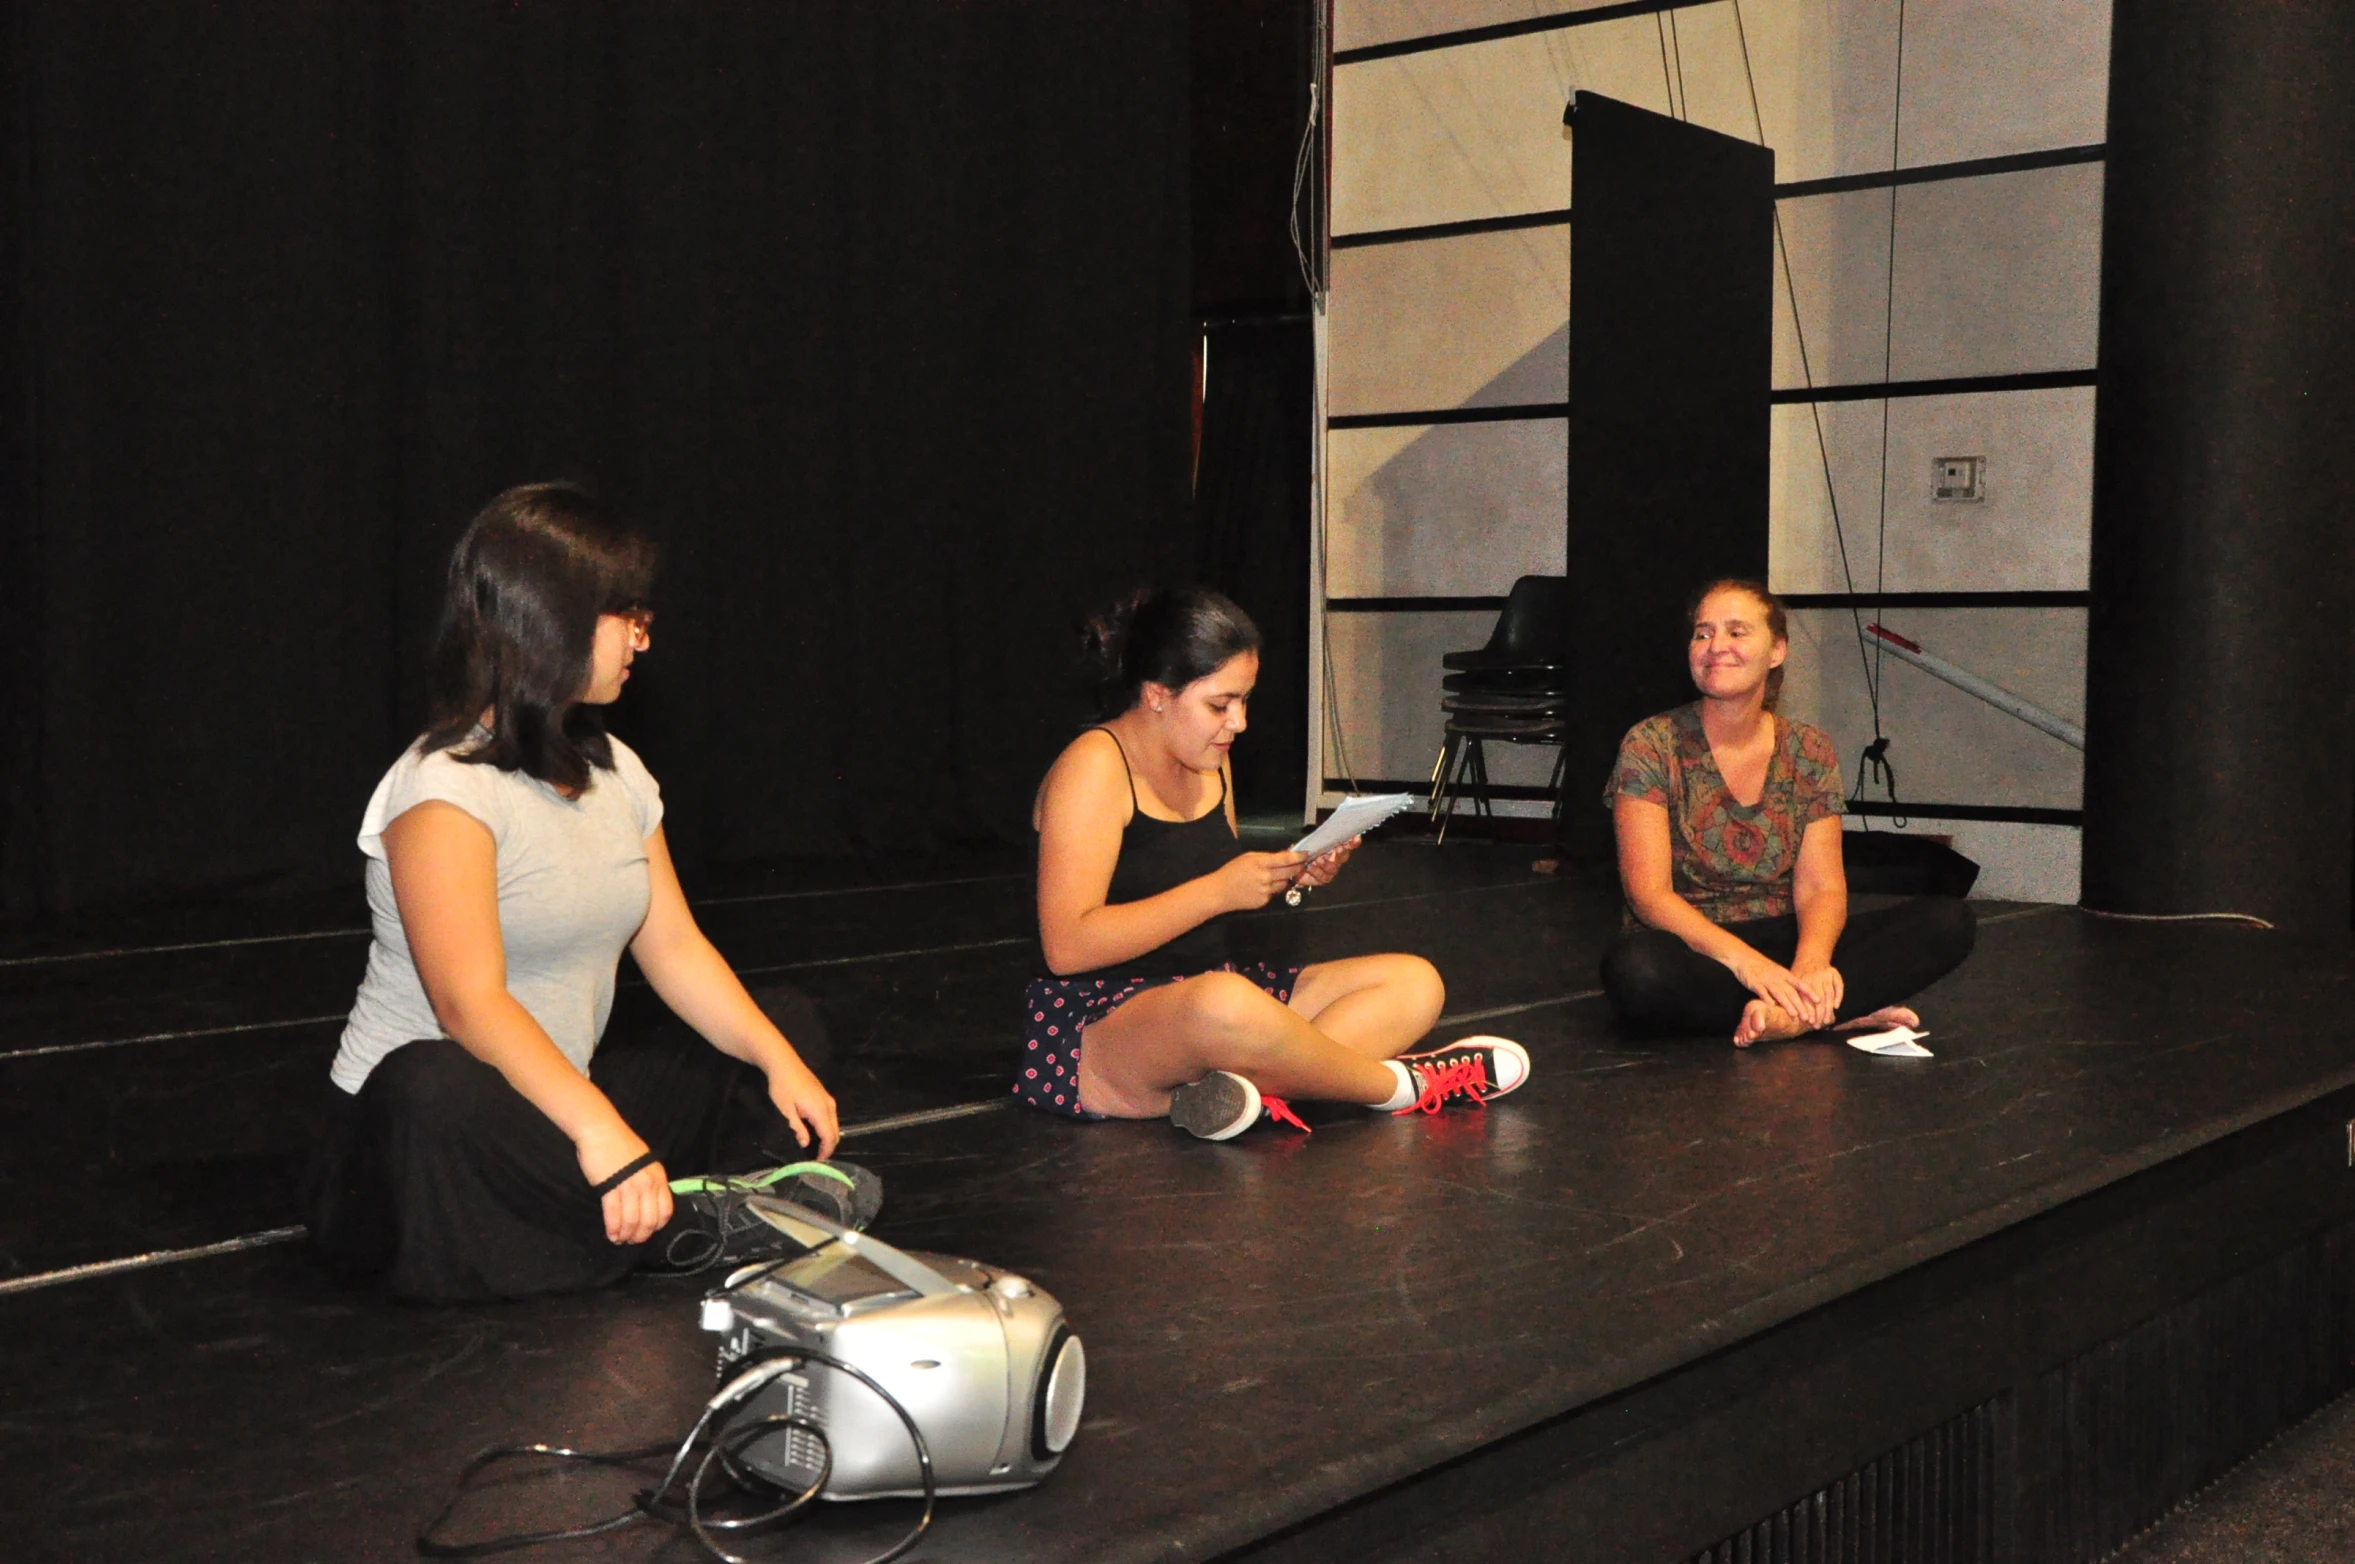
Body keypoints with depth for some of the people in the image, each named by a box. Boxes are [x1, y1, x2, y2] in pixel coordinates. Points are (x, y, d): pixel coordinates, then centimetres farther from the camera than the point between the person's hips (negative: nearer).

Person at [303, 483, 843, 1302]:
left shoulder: (616, 772, 9)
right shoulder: (446, 789, -18)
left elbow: (675, 946, 7)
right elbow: (471, 1004, -29)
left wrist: (780, 1062, -7)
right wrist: (601, 1132, -40)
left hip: (558, 1104, 9)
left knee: (787, 1020, 8)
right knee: (436, 1092, -42)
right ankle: (671, 1227, -22)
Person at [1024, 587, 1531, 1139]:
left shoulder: (1209, 764, 13)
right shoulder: (1093, 768, -14)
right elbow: (1066, 947, -23)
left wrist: (1290, 877, 0)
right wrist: (1218, 890, -22)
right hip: (1095, 1024, -10)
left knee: (1414, 983, -1)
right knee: (1222, 1002, -44)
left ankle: (1250, 1086, -28)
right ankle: (1400, 1085, -17)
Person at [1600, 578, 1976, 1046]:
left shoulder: (1811, 752, 6)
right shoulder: (1650, 746, -5)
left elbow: (1821, 888, -2)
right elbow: (1650, 894, -13)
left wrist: (1811, 961, -25)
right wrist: (1744, 961, -28)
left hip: (1783, 944, 4)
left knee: (1950, 920, -14)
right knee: (1633, 967, -40)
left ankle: (1786, 1017, -30)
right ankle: (1834, 1013, -26)